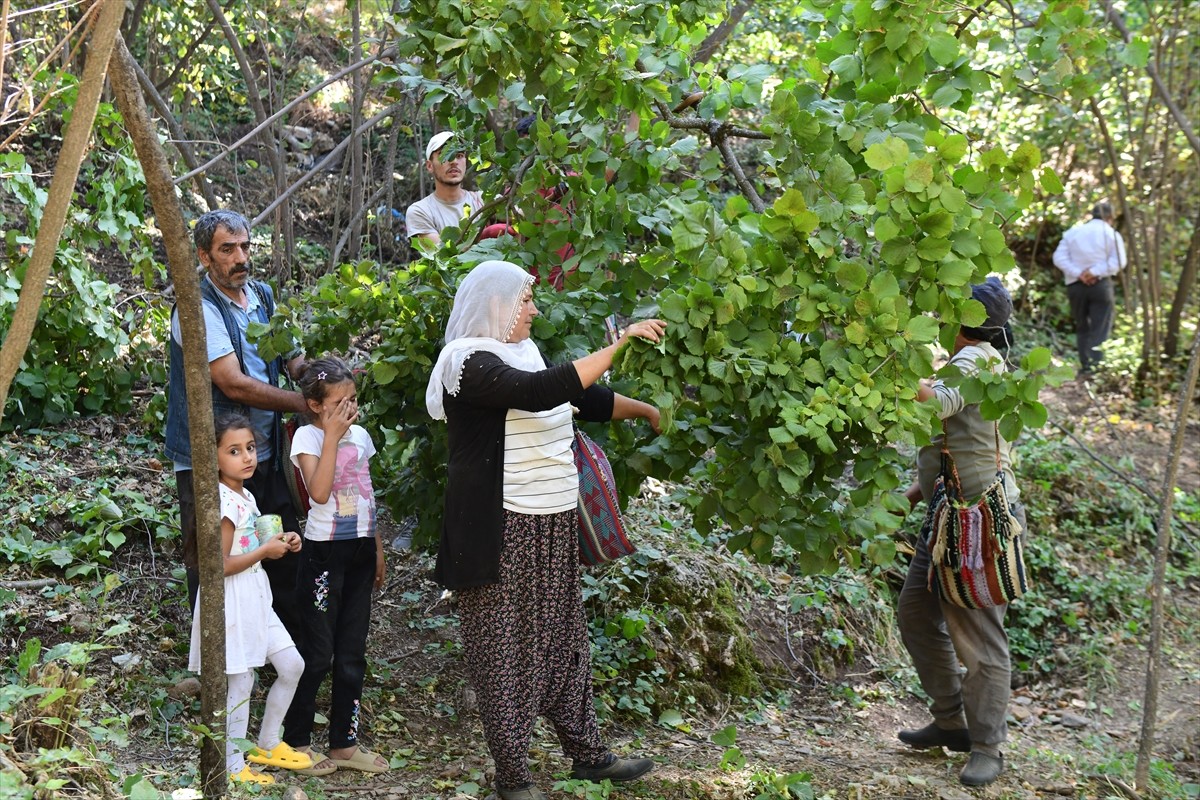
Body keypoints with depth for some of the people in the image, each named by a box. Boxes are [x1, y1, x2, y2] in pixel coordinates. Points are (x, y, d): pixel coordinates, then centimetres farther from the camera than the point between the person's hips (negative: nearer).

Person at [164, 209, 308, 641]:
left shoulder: (261, 295, 9)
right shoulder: (199, 308, -17)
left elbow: (291, 356, 11)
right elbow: (234, 384, -23)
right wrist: (305, 404, -20)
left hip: (265, 456, 8)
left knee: (286, 556, 14)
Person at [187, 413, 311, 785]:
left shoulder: (246, 498, 9)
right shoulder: (224, 504, -20)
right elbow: (220, 565, -23)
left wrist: (280, 544, 5)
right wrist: (266, 550, -16)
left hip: (257, 599, 9)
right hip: (233, 603, -9)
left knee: (292, 666, 12)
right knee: (241, 683, 0)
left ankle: (267, 744, 28)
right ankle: (233, 766, 14)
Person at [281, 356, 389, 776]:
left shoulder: (360, 436, 8)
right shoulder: (307, 437, -10)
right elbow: (319, 492, -26)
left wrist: (378, 549, 17)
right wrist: (332, 436, -22)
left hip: (360, 550, 6)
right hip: (325, 552, -6)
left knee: (352, 653, 11)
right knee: (318, 653, 0)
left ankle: (345, 742, 21)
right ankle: (296, 741, 14)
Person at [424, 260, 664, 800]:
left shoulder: (523, 353, 13)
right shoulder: (471, 363, -15)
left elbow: (586, 398, 24)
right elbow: (544, 391, -30)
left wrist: (648, 411, 20)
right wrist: (619, 341, -27)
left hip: (552, 527, 9)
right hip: (501, 532, -9)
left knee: (563, 641, 15)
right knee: (504, 652, 0)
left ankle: (587, 753, 25)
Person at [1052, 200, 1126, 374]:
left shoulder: (1072, 233, 10)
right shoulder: (1111, 234, 1)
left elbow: (1059, 258, -1)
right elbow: (1117, 261, -13)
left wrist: (1078, 273, -9)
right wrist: (1095, 272, -14)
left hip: (1075, 285, 3)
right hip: (1100, 285, -3)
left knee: (1082, 327, 13)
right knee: (1100, 328, -4)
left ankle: (1085, 365, 11)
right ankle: (1096, 364, -19)